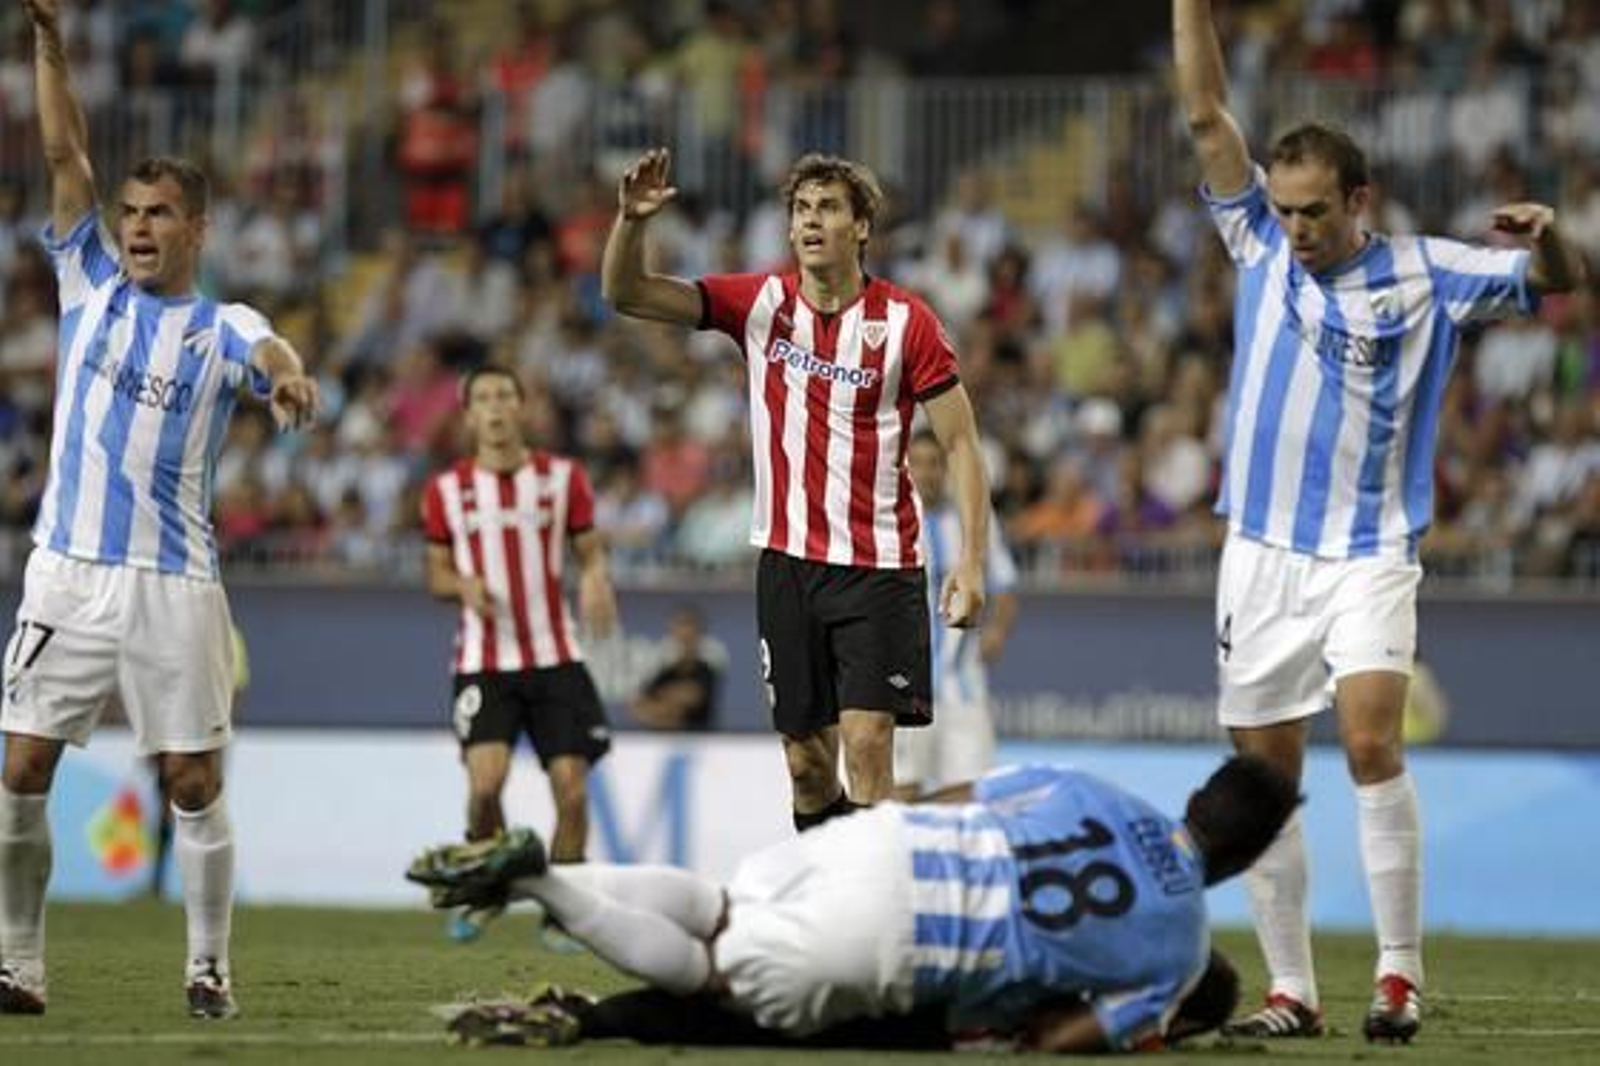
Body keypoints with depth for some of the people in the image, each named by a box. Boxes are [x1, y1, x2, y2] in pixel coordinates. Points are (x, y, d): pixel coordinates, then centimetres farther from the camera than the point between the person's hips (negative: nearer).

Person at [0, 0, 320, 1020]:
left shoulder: (221, 325, -1)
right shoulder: (91, 282, 9)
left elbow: (267, 351, -24)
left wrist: (290, 373, -49)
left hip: (173, 583, -2)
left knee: (195, 782, -1)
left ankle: (211, 966, 10)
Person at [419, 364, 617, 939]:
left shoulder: (563, 477, 3)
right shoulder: (447, 490, 4)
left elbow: (591, 551, 8)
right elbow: (437, 573, 10)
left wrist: (596, 580, -15)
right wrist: (463, 585, -13)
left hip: (555, 658, 1)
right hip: (483, 663, -1)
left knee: (572, 788, -5)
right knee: (486, 779, -19)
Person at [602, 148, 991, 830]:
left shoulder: (905, 322, -6)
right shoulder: (761, 303, 3)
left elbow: (961, 444, -3)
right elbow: (625, 294, 0)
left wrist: (971, 561, -13)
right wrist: (631, 219, -20)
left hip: (878, 565, -3)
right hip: (787, 562, 3)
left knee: (866, 745, -15)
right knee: (807, 760, 7)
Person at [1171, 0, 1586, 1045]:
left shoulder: (1423, 275, -2)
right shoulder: (1259, 243, 5)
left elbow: (1558, 279, -1)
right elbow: (1208, 112, 3)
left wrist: (1547, 233, -24)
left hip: (1369, 555, -3)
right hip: (1262, 554, 3)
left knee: (1372, 740, -20)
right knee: (1266, 774, 2)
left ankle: (1401, 972, -14)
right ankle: (1291, 989, 9)